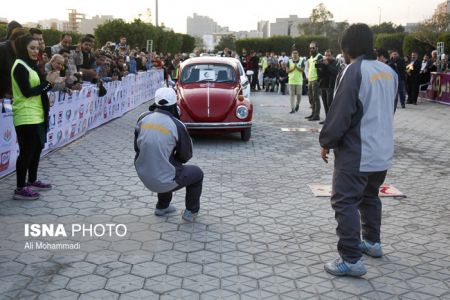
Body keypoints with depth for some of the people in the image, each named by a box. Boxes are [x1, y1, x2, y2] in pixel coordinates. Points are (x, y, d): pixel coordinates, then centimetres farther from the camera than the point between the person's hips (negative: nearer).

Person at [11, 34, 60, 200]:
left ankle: (32, 181, 27)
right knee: (27, 151, -6)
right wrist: (47, 82, -16)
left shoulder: (30, 65, 16)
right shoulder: (20, 66, -12)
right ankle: (20, 189, 0)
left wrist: (49, 82, -1)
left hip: (37, 115, 9)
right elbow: (27, 92, -19)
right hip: (26, 117, -9)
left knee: (37, 148, 15)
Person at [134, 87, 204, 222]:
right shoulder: (177, 126, -17)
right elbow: (185, 156, -3)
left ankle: (162, 207, 44)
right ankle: (191, 212, 29)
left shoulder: (143, 118, -5)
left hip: (144, 175, 6)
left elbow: (137, 146, 7)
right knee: (197, 173, 21)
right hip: (164, 181, -5)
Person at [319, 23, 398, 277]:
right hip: (383, 151, 8)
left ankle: (352, 260, -3)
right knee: (370, 197, 24)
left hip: (356, 153, -8)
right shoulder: (389, 72, 7)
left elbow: (340, 114, -18)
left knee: (345, 203, -2)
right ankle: (372, 242, 37)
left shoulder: (354, 71, -16)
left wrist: (326, 142, -5)